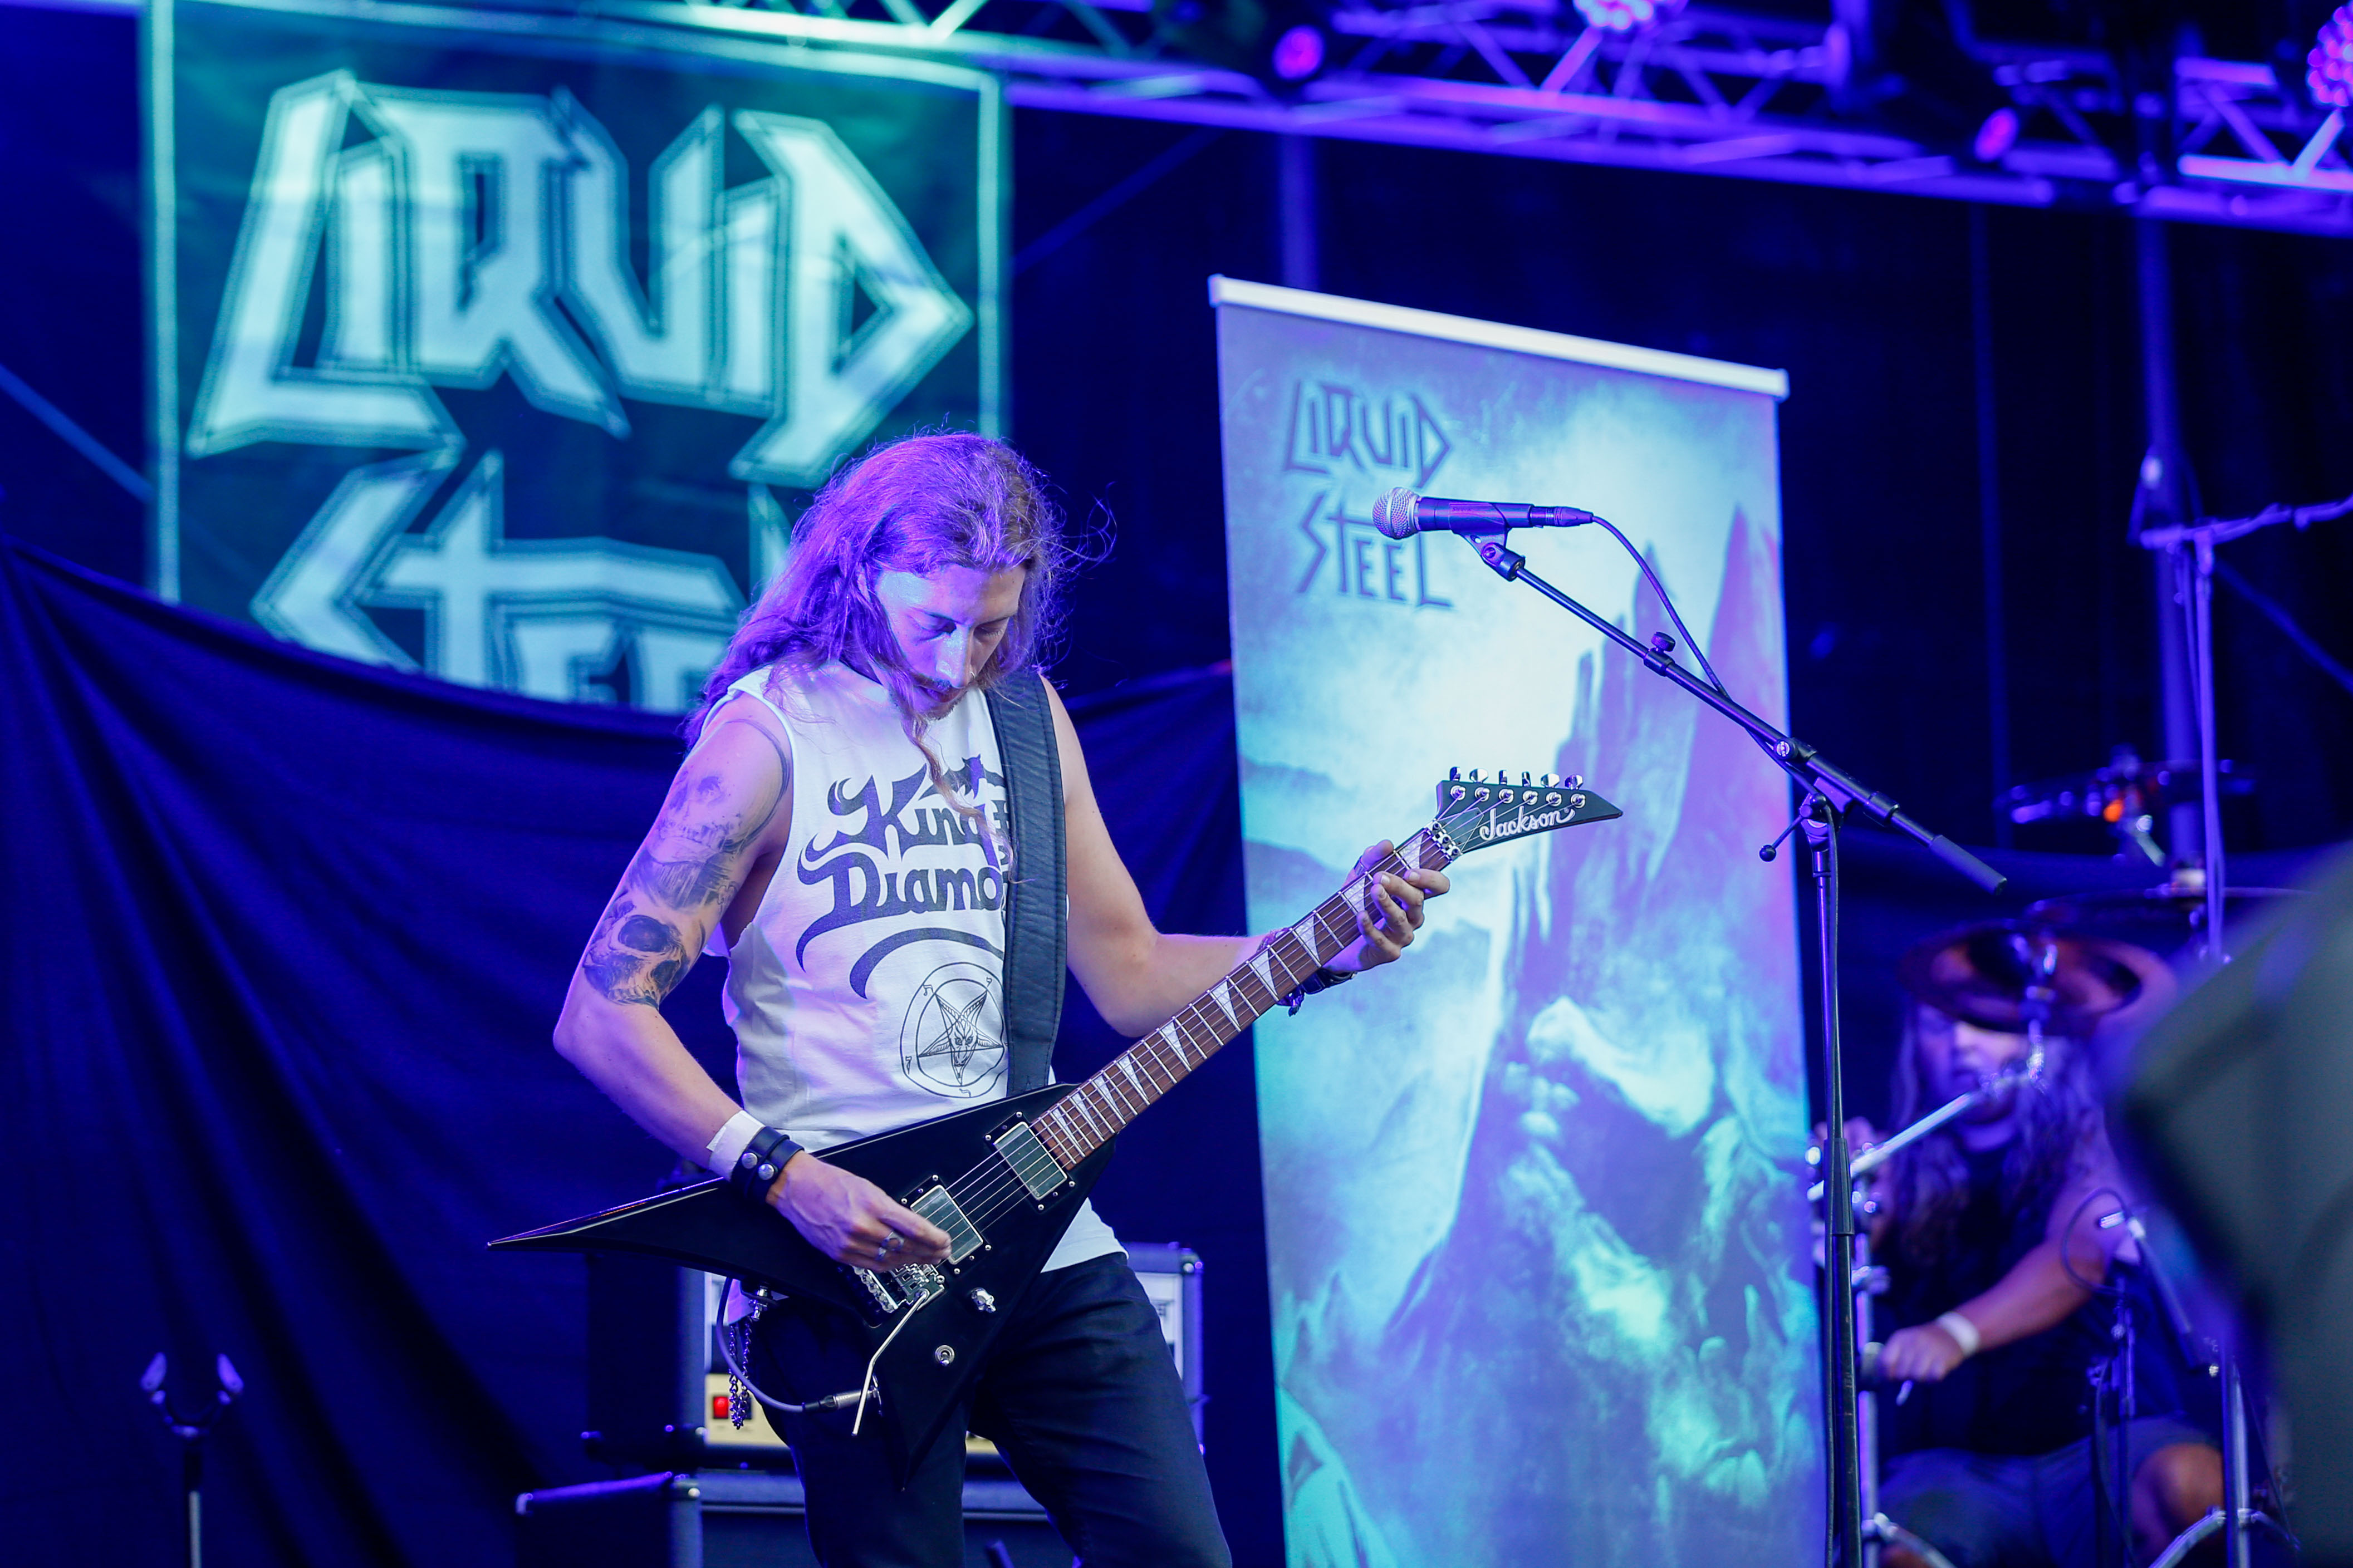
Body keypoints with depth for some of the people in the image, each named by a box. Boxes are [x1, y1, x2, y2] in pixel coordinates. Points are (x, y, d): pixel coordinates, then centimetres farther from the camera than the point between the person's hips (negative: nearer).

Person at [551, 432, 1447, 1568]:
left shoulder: (1026, 716, 11)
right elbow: (600, 1012, -12)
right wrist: (785, 1176, -20)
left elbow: (1129, 975, 15)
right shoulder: (770, 734, -8)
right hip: (849, 1261, -5)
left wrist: (1326, 952, 0)